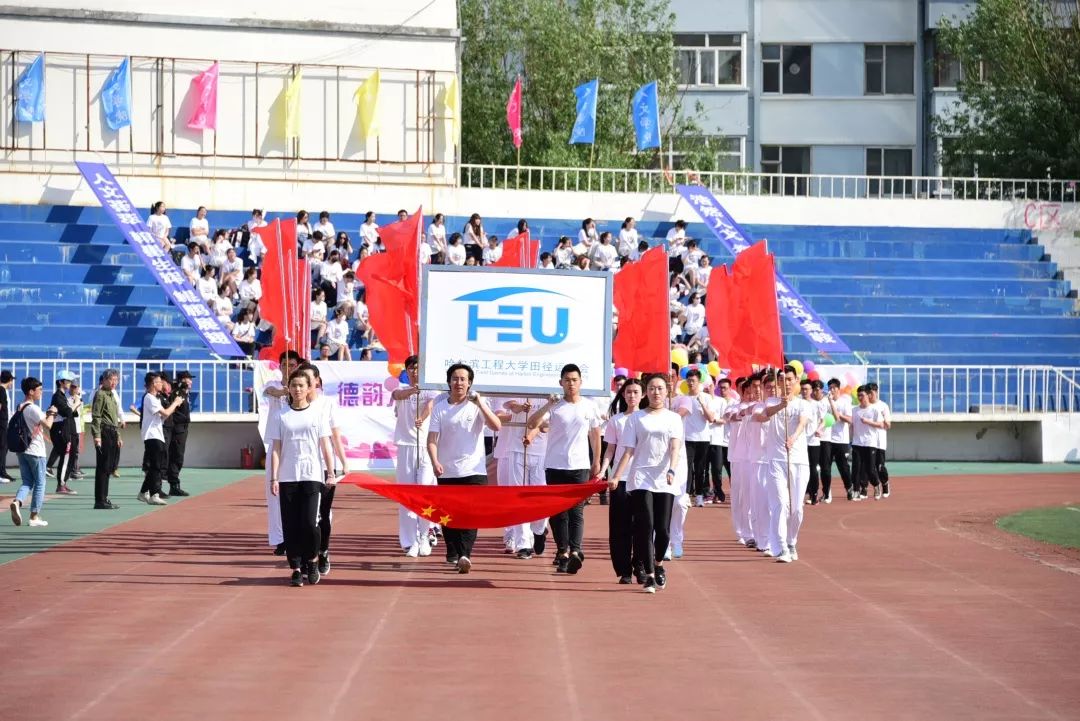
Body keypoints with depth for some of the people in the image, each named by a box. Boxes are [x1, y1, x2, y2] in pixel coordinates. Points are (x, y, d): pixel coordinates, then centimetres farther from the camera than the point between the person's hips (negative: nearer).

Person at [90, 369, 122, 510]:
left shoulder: (111, 395, 21)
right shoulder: (100, 394, -8)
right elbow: (96, 416, -15)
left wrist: (118, 436, 25)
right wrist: (96, 436, -22)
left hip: (112, 433, 9)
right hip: (104, 432, -9)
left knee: (108, 467, 12)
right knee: (103, 467, -8)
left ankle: (104, 498, 19)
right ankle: (100, 501, -7)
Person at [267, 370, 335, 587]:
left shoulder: (318, 415, 6)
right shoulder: (281, 416, 6)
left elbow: (325, 446, 6)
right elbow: (276, 449, 5)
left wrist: (330, 473, 0)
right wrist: (273, 478, -2)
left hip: (312, 476, -1)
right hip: (287, 478, 1)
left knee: (309, 522, -12)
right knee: (291, 525, 0)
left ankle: (312, 561, 11)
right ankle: (297, 568, 10)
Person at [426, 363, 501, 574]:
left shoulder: (477, 405, 1)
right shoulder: (440, 408, 4)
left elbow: (496, 426, -12)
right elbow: (432, 438, -1)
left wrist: (480, 404, -19)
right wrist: (435, 461, -17)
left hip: (474, 471, -2)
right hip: (447, 472, 2)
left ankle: (464, 554, -20)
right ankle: (453, 554, 22)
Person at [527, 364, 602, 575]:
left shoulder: (590, 407, 6)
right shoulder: (554, 407, 1)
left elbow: (595, 435, 15)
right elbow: (532, 424, -11)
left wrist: (596, 462, 15)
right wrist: (548, 405, -20)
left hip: (580, 467, -1)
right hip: (555, 466, 1)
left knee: (576, 511, -8)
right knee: (558, 512, 4)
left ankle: (575, 552, -20)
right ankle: (563, 553, 12)